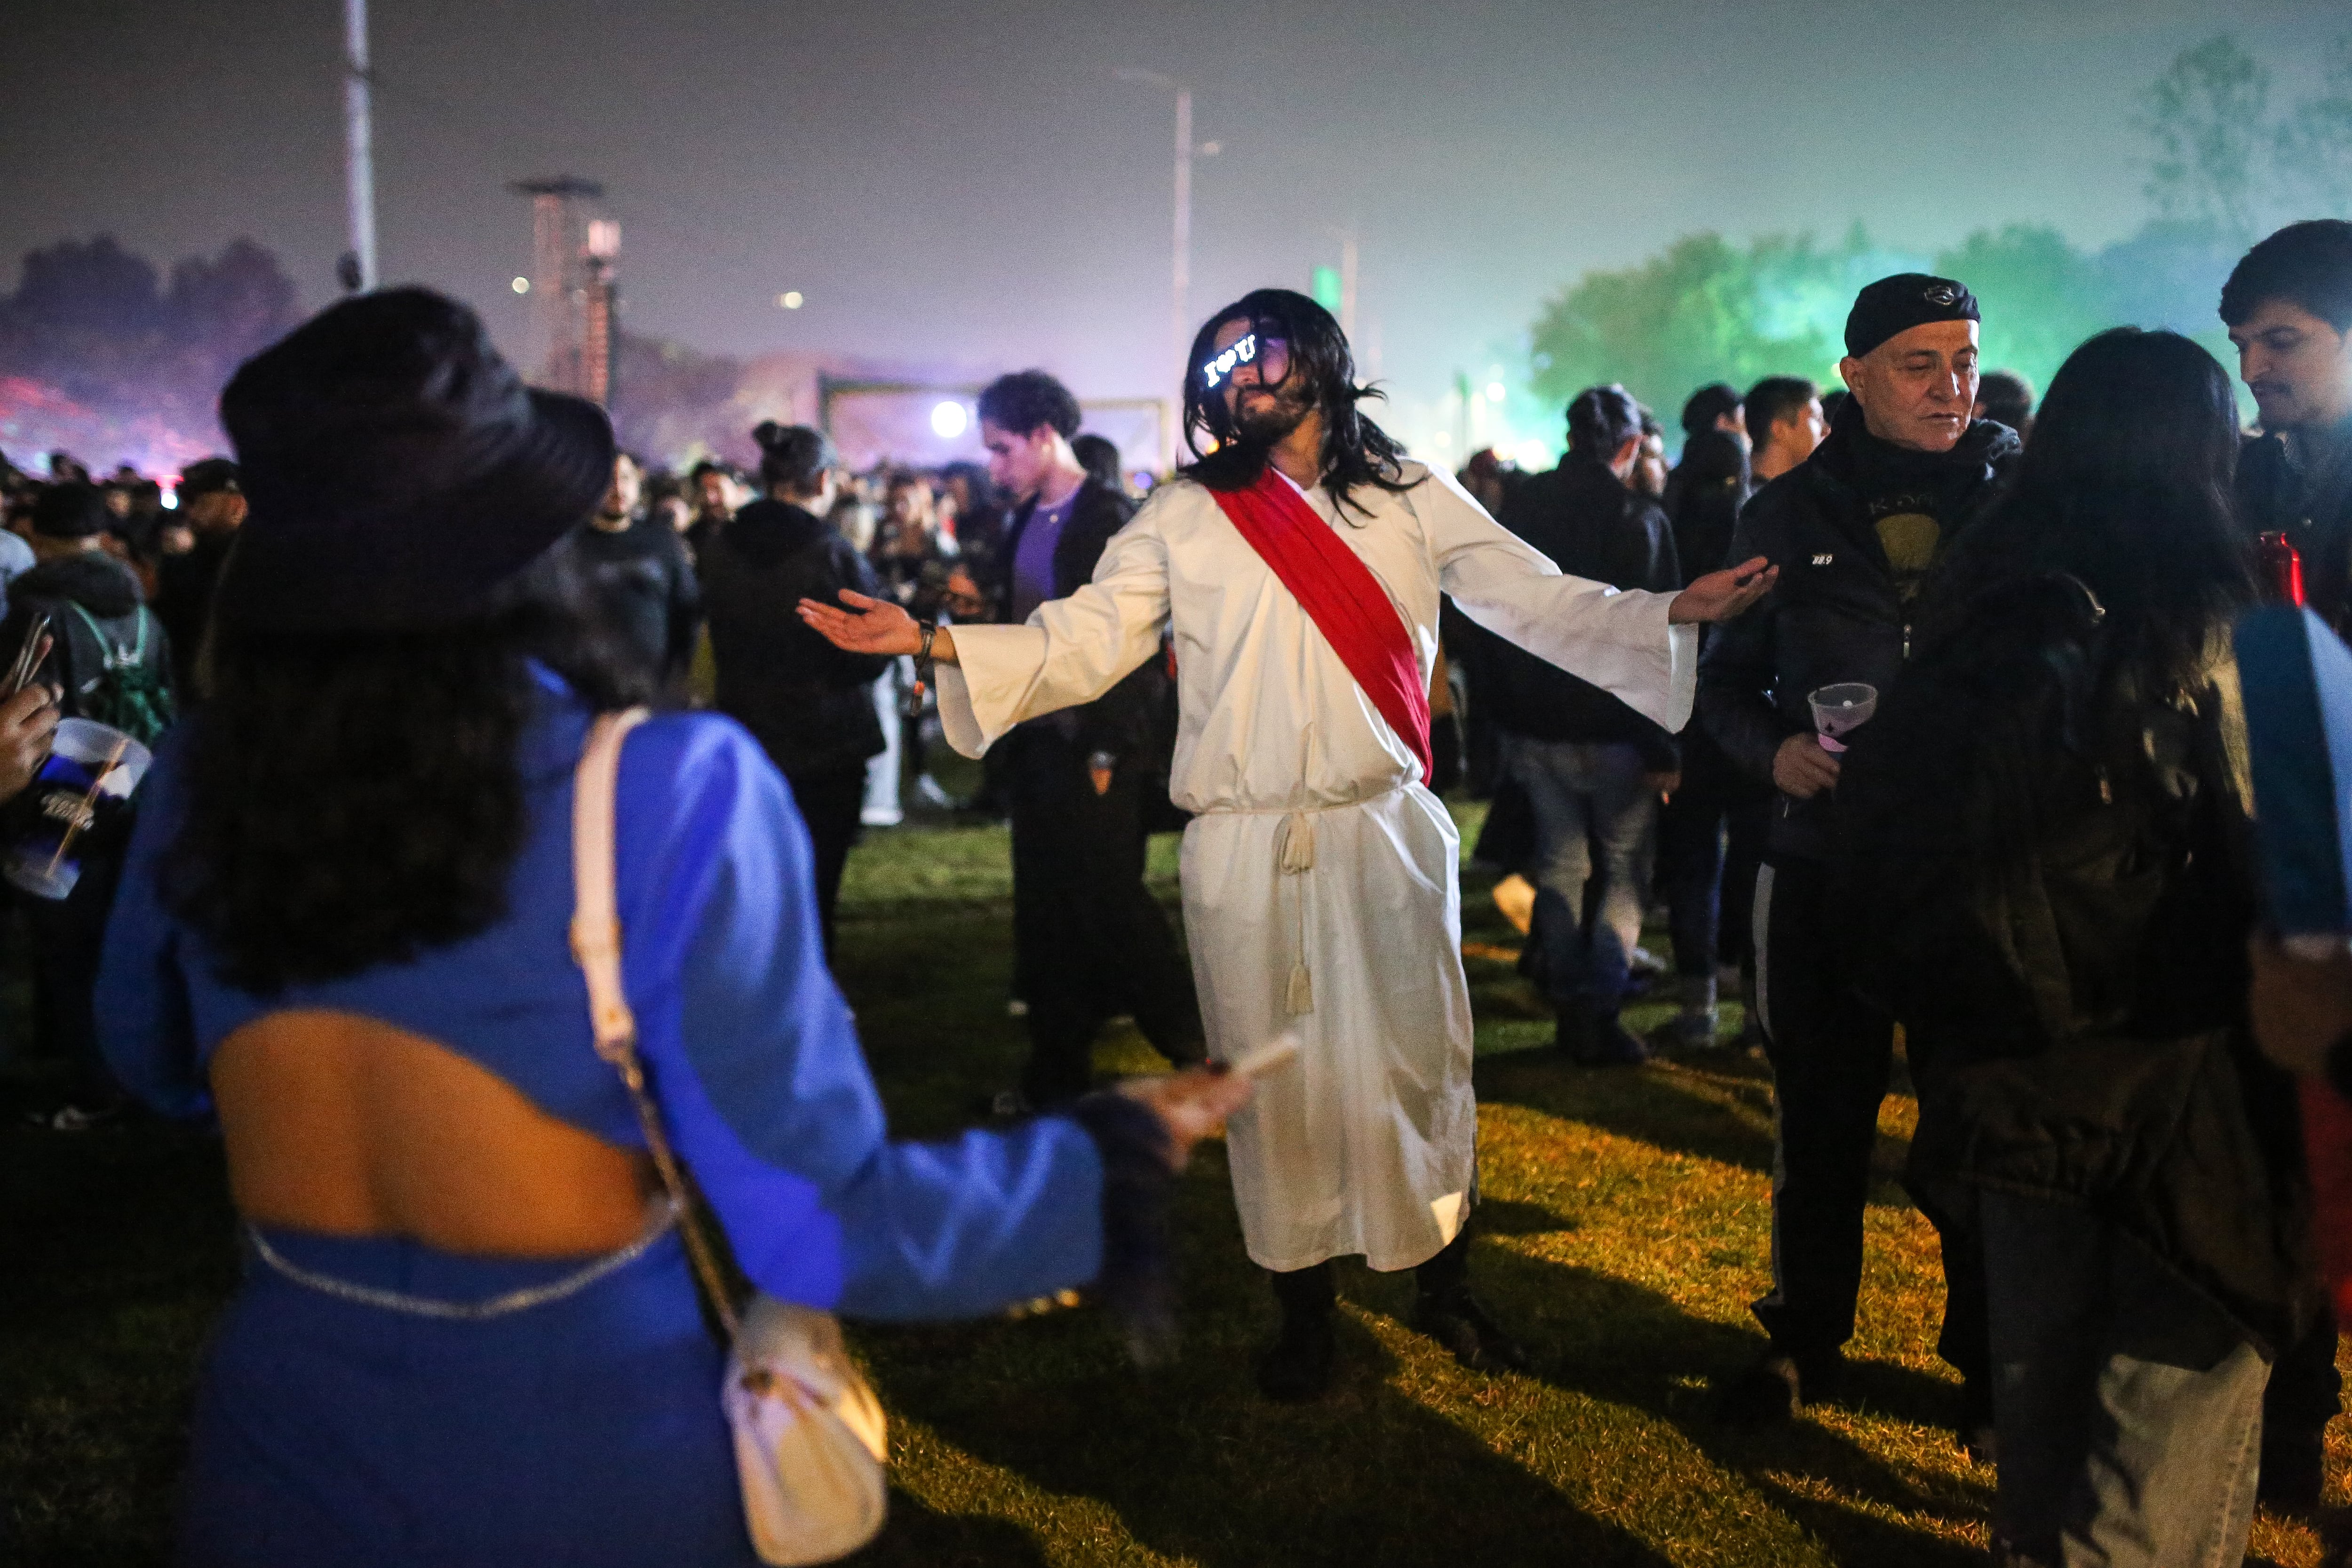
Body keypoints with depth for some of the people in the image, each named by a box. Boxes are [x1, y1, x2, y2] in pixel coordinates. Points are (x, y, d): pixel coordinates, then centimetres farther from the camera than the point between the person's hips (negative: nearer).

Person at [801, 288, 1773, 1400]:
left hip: (1387, 833, 0)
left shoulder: (1410, 501, 8)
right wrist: (932, 641, -10)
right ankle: (1303, 1309, 26)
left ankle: (1442, 1285, 29)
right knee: (1272, 1079, 7)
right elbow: (1084, 641, 2)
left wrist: (1674, 611, -12)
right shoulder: (1185, 516, 7)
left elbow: (1541, 602, 3)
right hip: (1243, 849, 0)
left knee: (1419, 1060, 6)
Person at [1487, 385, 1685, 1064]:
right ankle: (1598, 1015, -1)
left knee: (1561, 863, 14)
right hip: (1610, 729, -5)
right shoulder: (1638, 518, -12)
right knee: (1626, 870, 7)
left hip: (1532, 724, 5)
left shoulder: (1516, 510, 4)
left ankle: (1570, 1008, 17)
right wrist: (1662, 747, -11)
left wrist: (1505, 716, 16)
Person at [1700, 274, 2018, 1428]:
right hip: (1826, 864, 1)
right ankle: (1806, 1341, 32)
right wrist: (1774, 749, -9)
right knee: (1819, 1118, 12)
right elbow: (1726, 678, 10)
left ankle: (1991, 1355, 28)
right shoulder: (1789, 515, 5)